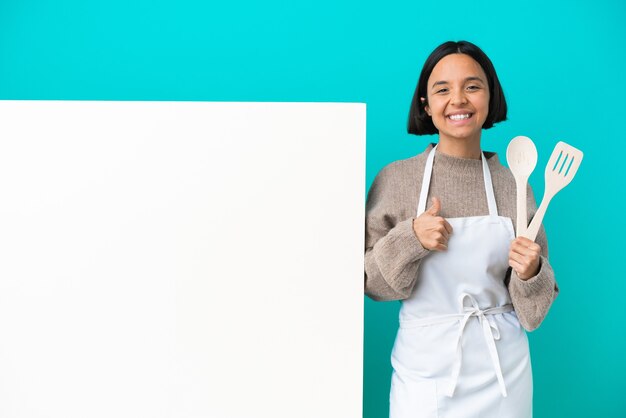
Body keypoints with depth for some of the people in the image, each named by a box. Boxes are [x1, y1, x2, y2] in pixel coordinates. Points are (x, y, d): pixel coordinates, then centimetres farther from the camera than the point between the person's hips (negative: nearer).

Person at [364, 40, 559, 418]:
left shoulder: (513, 185, -3)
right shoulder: (396, 179, -8)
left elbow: (534, 302, 4)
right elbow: (370, 282, -5)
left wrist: (530, 274, -16)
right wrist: (409, 239, -20)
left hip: (503, 369, 2)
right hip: (425, 369, -1)